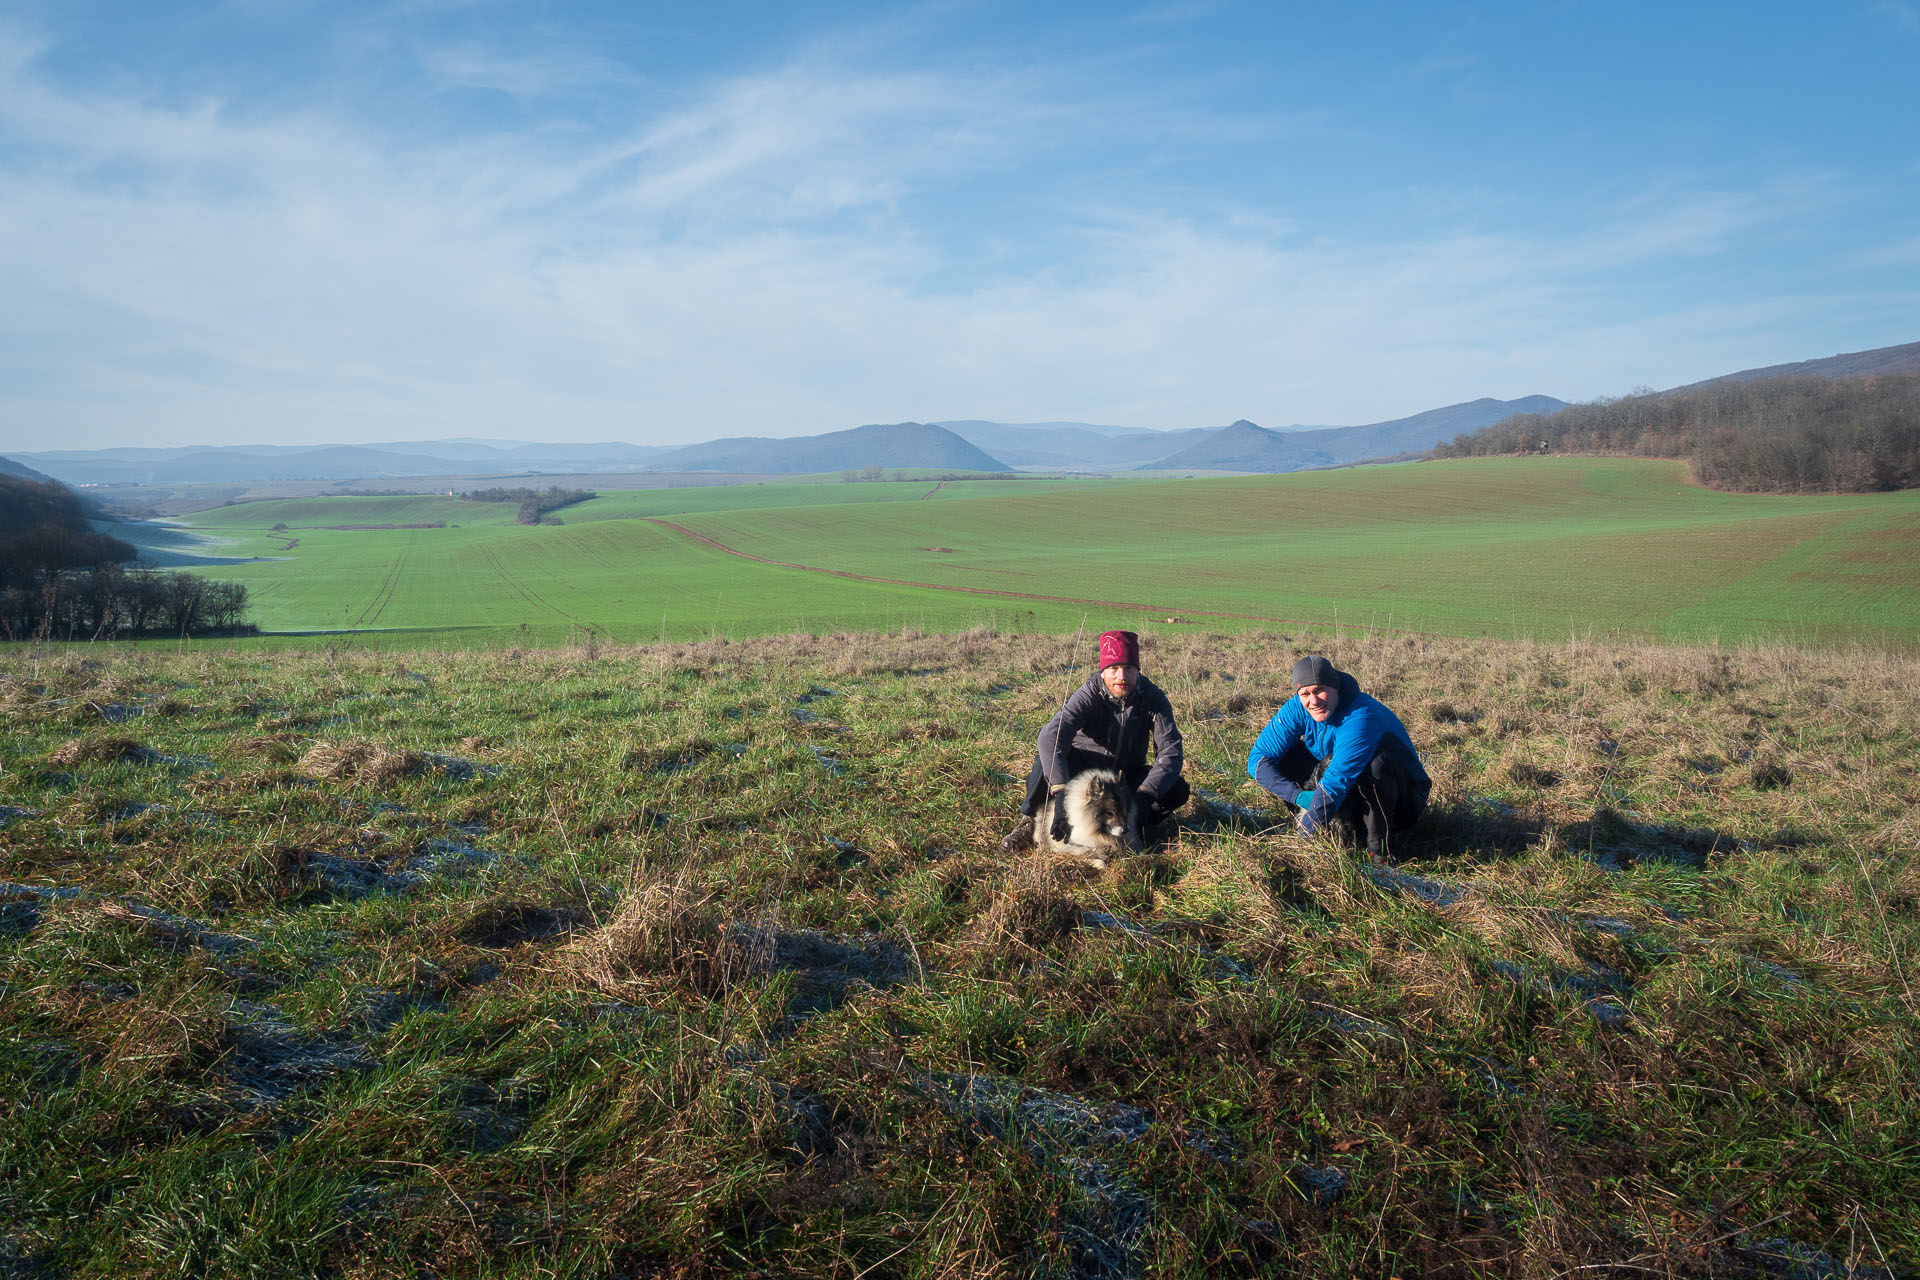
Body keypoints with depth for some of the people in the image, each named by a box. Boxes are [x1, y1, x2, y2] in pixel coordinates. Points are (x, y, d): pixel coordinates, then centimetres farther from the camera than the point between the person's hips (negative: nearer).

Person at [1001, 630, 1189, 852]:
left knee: (1178, 790, -23)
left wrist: (1145, 796, -39)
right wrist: (1062, 795, -53)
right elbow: (1051, 736, -40)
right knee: (1050, 753, -34)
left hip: (1128, 775, 3)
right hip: (1084, 766, -2)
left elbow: (1170, 752, -22)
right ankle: (1029, 822, -16)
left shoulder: (1152, 698, -16)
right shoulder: (1089, 694, -24)